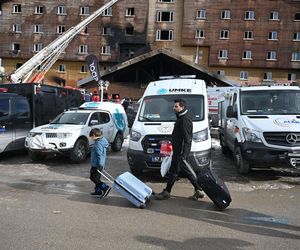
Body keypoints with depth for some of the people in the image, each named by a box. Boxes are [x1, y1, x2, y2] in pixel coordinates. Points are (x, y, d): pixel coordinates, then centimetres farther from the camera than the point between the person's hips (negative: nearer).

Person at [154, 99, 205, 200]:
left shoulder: (185, 120, -18)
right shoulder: (181, 118, 16)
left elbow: (187, 138, -23)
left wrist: (183, 154, -25)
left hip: (181, 151, -11)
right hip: (178, 149, 11)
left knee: (173, 171, 0)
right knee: (186, 170, 15)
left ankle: (166, 192, 12)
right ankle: (198, 190, 20)